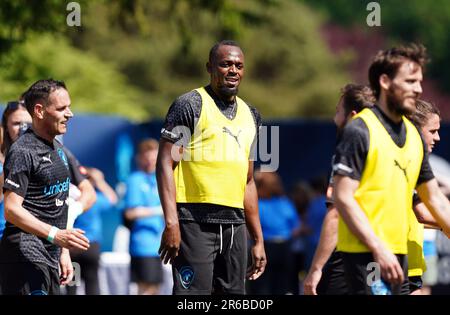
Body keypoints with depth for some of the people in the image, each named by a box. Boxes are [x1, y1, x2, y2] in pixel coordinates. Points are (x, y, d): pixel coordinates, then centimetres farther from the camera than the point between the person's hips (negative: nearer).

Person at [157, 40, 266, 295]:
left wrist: (258, 239, 18)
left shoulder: (250, 116, 18)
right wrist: (171, 222, -19)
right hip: (195, 222, -7)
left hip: (234, 225, 7)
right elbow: (165, 163, -10)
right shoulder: (190, 105, -3)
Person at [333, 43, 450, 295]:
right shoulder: (360, 131, -8)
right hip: (364, 253, -8)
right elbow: (343, 197, -13)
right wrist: (379, 249, -18)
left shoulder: (414, 135, 15)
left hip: (399, 253, 8)